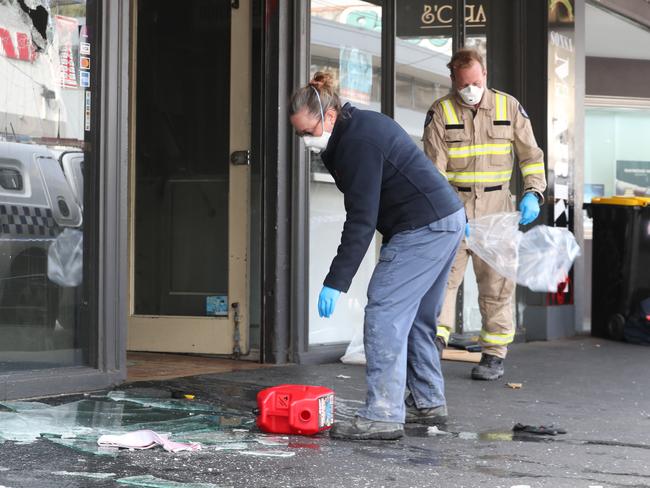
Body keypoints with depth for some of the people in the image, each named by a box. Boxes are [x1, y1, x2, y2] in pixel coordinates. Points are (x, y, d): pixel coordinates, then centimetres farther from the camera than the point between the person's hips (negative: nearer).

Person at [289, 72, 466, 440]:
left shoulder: (358, 143, -19)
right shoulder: (364, 124, 13)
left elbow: (361, 220, -23)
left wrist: (336, 283, -24)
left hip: (423, 227, -11)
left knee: (384, 314, -12)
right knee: (417, 317, 18)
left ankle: (383, 416, -14)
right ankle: (429, 402, 28)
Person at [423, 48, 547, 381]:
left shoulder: (509, 107, 4)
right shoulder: (440, 112, 0)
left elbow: (531, 155, 8)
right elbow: (434, 169, -5)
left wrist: (533, 193, -7)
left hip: (496, 207, 1)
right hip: (454, 205, -1)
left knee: (496, 281, 3)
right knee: (443, 272, -12)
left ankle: (495, 354, 10)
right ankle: (435, 341, -14)